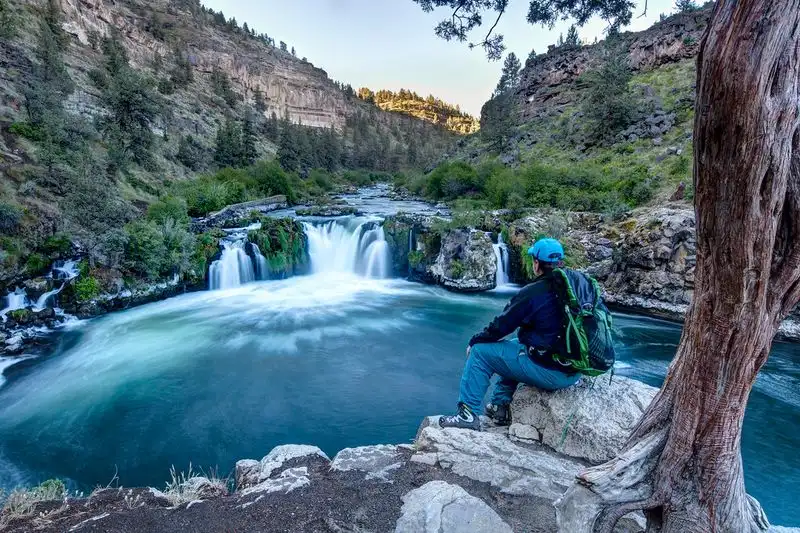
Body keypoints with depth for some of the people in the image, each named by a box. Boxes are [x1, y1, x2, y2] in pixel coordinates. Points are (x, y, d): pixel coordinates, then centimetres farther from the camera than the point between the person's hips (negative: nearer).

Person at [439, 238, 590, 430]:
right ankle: (499, 407, 30)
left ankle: (468, 414, 5)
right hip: (575, 372, 8)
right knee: (515, 344, 29)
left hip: (547, 372, -8)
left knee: (480, 352, 2)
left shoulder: (533, 292, -16)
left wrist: (474, 342, 8)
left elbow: (501, 326, -8)